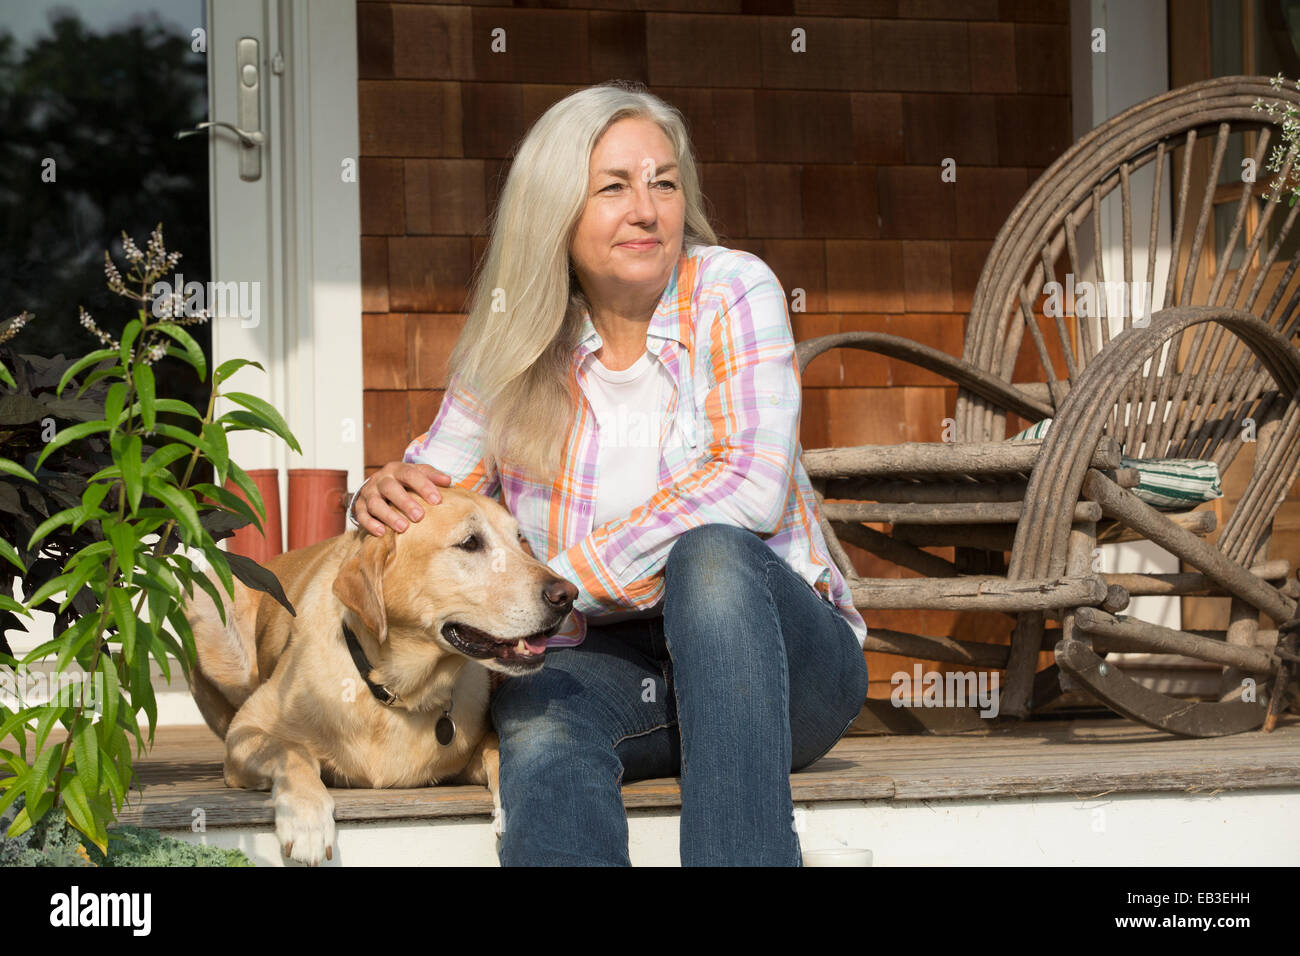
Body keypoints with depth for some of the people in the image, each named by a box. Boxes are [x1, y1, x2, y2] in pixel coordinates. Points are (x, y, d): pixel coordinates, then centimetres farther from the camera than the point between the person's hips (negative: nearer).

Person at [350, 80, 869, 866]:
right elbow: (434, 489, 15)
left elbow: (753, 490, -16)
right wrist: (388, 498, -12)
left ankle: (743, 860, -45)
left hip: (778, 655, -2)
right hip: (605, 664, 2)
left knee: (709, 553, -36)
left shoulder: (732, 290, -3)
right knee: (539, 722, -34)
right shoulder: (518, 345, 8)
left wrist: (562, 580, -19)